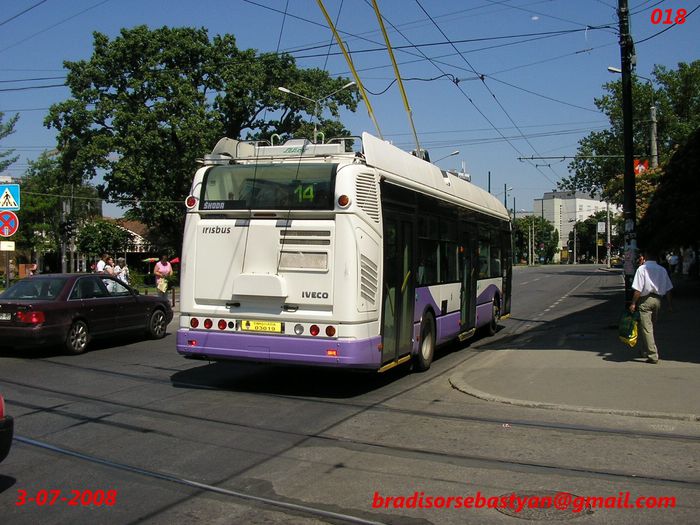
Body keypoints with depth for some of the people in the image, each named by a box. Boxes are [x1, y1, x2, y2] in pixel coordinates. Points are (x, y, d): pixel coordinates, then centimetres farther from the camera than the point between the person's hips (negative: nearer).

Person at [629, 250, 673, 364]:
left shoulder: (642, 268, -10)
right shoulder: (662, 270, 7)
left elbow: (638, 289, -15)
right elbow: (668, 289, 8)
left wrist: (633, 303, -8)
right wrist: (670, 304, 16)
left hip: (645, 300, -6)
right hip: (658, 300, 6)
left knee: (646, 329, -3)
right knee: (650, 327, 19)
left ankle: (653, 356, -6)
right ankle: (646, 351, 30)